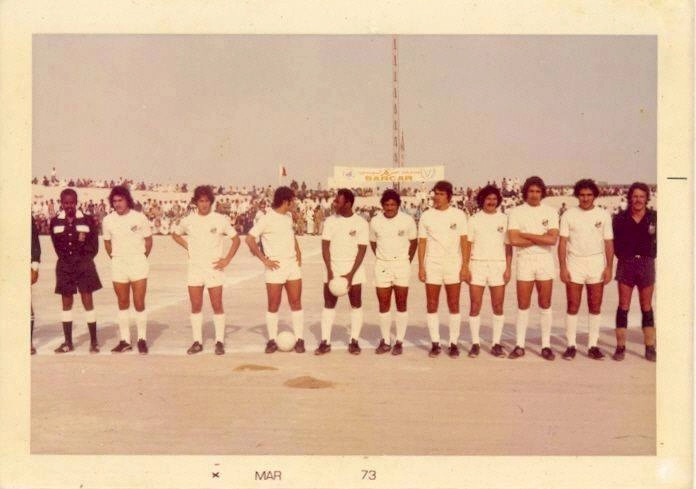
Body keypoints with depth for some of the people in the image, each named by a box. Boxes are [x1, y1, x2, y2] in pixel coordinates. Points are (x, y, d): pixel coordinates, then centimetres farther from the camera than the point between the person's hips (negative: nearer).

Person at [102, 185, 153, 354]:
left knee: (139, 303, -4)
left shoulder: (139, 217, -4)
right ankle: (124, 340, 16)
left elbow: (148, 240, 3)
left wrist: (142, 258, 2)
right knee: (123, 304, 9)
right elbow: (107, 242, 14)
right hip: (118, 266, 3)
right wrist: (114, 259, 8)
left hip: (138, 265, -3)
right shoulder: (108, 220, 3)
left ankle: (142, 339, 6)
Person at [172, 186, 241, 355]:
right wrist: (187, 247, 6)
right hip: (194, 268, 2)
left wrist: (227, 259, -5)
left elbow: (236, 239, 3)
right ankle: (197, 342, 13)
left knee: (217, 306, -1)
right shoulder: (188, 220, 3)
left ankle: (219, 341, 7)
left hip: (214, 268, -2)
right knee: (195, 306, 4)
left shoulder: (220, 220, -3)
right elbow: (175, 234, 21)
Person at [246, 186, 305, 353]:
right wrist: (265, 260, -15)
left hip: (293, 265, 6)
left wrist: (298, 251, 12)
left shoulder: (288, 216, 9)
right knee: (273, 305, 2)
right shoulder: (267, 219, -12)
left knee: (296, 303, 4)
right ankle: (272, 340, 13)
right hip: (275, 268, -6)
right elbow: (250, 239, -14)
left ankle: (299, 339, 10)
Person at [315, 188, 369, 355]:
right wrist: (330, 271, -10)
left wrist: (351, 274, -14)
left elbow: (362, 250, -7)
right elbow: (325, 247, 0)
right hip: (332, 270, 2)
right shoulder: (330, 221, 1)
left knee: (356, 305, 2)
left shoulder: (361, 223, -5)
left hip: (354, 270, -2)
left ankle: (354, 341, 10)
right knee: (329, 305, 1)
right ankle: (325, 342, 6)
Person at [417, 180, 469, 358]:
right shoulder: (426, 216, 4)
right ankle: (435, 343, 11)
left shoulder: (458, 215, 1)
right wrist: (421, 267, -2)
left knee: (454, 305, 2)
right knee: (432, 305, 3)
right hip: (432, 265, 1)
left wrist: (465, 265, -6)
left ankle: (454, 343, 10)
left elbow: (464, 242, 1)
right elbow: (422, 243, 4)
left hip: (453, 265, -1)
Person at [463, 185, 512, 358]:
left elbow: (508, 246, 7)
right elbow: (467, 245, 5)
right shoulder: (474, 220, 6)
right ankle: (475, 344, 7)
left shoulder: (504, 219, 8)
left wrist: (508, 268, -1)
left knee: (498, 306, 1)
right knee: (475, 306, -1)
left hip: (498, 265, 0)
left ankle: (496, 344, 10)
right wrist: (465, 268, -3)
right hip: (477, 265, 0)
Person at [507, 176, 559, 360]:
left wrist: (527, 235, -9)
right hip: (524, 260, -1)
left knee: (545, 305, 5)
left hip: (546, 260, 1)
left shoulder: (550, 212, 3)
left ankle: (546, 345, 13)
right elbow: (514, 240, -11)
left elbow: (553, 239, -10)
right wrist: (541, 239, -9)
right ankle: (519, 345, 10)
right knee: (523, 305, 3)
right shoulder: (516, 212, 1)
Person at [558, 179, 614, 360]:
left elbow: (609, 243, 5)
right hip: (574, 263, -1)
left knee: (595, 307, 4)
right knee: (573, 306, -1)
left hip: (597, 264, 1)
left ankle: (593, 346, 12)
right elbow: (562, 243, 0)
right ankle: (571, 346, 6)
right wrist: (562, 267, -7)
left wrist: (609, 267, -3)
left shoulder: (603, 215, 5)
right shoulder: (569, 215, 2)